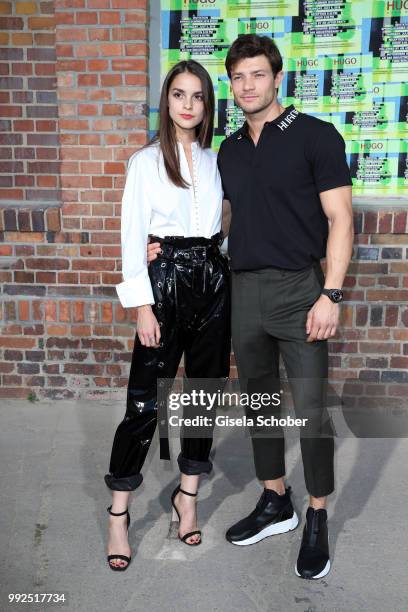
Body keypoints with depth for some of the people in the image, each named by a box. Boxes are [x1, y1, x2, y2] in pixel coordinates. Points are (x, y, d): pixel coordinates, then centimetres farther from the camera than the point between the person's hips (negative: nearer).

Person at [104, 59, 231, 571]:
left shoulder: (216, 161, 12)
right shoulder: (146, 161, -1)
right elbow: (132, 237, -6)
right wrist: (143, 307, -11)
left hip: (212, 279, 5)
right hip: (166, 279, -4)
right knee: (146, 399, -3)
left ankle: (187, 497, 25)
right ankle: (118, 515, 12)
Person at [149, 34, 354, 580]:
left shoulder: (315, 136, -3)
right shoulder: (229, 150, 14)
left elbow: (339, 219, -7)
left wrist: (331, 294, -15)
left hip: (298, 288, -5)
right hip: (243, 289, 6)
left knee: (311, 411, -2)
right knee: (259, 402, 13)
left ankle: (318, 520, 18)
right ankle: (275, 503, 31)